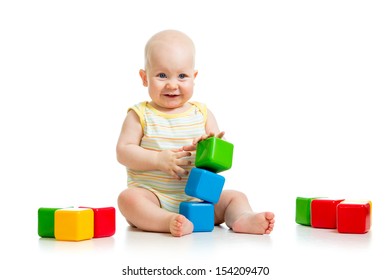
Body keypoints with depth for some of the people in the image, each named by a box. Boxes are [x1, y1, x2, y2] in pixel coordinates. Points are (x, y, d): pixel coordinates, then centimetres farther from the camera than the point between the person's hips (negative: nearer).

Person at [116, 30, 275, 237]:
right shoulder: (140, 115, 2)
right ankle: (170, 222, -50)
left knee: (235, 197, -9)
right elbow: (123, 152, -6)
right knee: (128, 198, -32)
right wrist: (158, 160, -20)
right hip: (153, 196, -3)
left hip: (196, 197, 4)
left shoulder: (202, 114, 9)